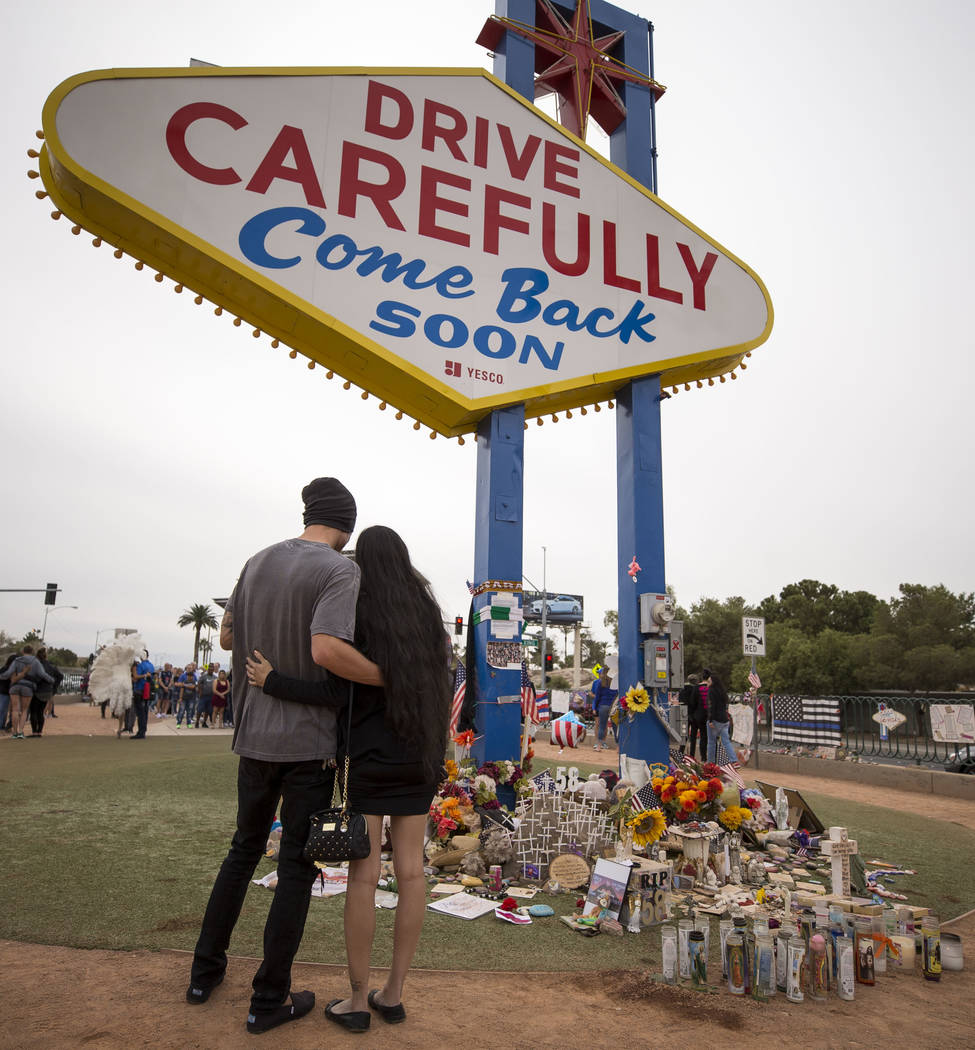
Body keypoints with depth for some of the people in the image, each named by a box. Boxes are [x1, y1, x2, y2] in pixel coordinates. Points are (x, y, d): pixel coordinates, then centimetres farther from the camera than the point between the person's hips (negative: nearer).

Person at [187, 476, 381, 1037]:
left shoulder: (259, 561, 5)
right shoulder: (341, 570, -17)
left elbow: (227, 637, 13)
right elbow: (327, 650, -31)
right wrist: (394, 680, -21)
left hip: (256, 734, 7)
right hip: (310, 742, -6)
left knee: (245, 848, 24)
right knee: (298, 865, 9)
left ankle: (206, 970, 36)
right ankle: (270, 1000, 20)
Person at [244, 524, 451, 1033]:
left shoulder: (360, 614, -10)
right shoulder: (427, 613, 6)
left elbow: (344, 691, -17)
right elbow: (437, 683, 8)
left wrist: (273, 682, -12)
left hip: (372, 756, -5)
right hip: (421, 756, 5)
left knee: (363, 873, 4)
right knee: (410, 869, 9)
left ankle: (357, 1001, 16)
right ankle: (393, 994, 21)